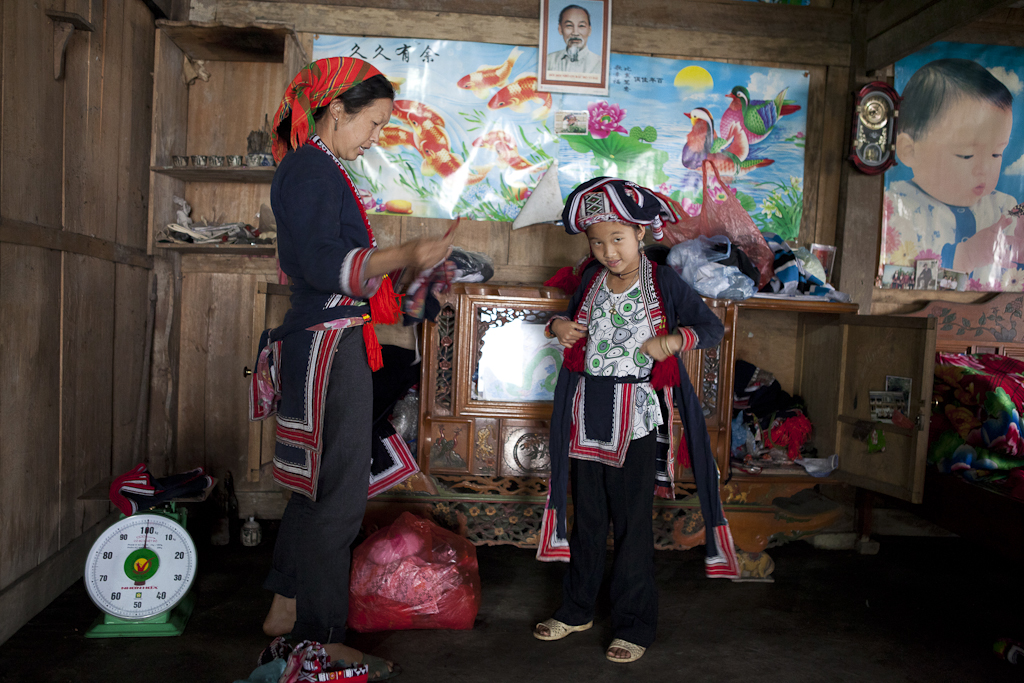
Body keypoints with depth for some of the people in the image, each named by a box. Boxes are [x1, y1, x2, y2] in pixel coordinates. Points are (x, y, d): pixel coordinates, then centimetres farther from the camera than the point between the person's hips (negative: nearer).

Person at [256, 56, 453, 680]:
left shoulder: (319, 170, 19)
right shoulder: (311, 169, -12)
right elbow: (321, 266, -21)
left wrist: (408, 267, 18)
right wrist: (404, 257, -18)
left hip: (330, 341, 11)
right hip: (328, 345, -11)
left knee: (319, 486, 18)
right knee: (338, 494, -3)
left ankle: (287, 609, 32)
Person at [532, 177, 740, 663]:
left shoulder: (663, 283, -6)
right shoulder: (591, 281, 7)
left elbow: (713, 327, -2)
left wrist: (673, 339, -20)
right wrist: (558, 327, -1)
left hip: (636, 417, -4)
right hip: (587, 413, 5)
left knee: (633, 522, 4)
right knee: (587, 516, 15)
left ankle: (634, 626, 19)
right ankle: (576, 609, 31)